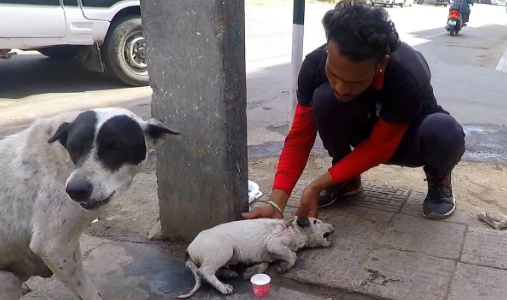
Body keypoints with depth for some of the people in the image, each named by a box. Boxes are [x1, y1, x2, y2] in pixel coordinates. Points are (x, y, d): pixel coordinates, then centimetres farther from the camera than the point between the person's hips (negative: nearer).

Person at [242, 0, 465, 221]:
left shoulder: (408, 77, -37)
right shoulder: (315, 64, -28)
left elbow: (380, 148, -26)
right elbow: (299, 138, -23)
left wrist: (318, 185, -31)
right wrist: (276, 202, -35)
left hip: (406, 137, -2)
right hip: (363, 130, 2)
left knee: (446, 132, -37)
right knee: (324, 98, -31)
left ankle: (438, 178, 1)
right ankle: (347, 179, -5)